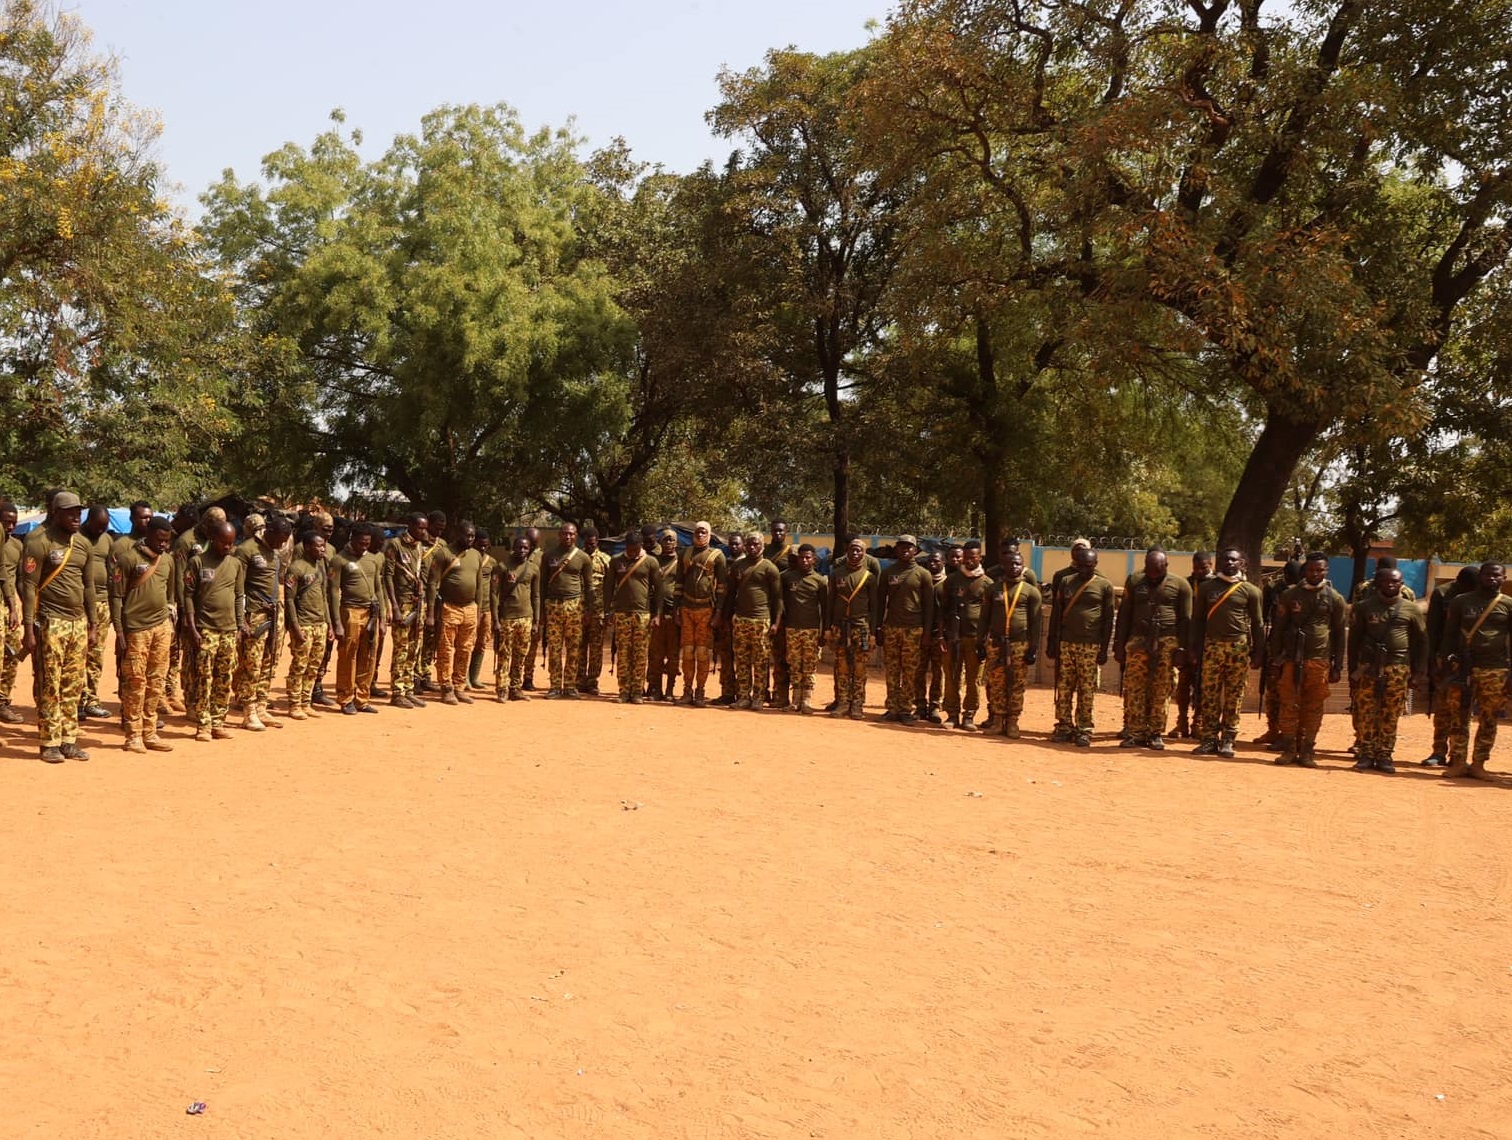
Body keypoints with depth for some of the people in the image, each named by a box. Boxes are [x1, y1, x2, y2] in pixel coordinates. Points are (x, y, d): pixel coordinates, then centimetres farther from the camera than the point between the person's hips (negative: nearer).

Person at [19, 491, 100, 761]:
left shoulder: (84, 545, 12)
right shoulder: (38, 542, -8)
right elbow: (29, 586, -10)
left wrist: (92, 626, 15)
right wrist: (28, 628, -14)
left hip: (78, 622, 6)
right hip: (50, 622, -6)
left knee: (73, 686, 8)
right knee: (49, 686, -2)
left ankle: (69, 741, 14)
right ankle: (50, 743, 5)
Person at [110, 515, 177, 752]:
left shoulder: (167, 560, 13)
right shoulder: (129, 557, -6)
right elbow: (116, 595, -7)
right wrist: (119, 630, -10)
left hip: (162, 626, 6)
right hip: (136, 627, -6)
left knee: (157, 681, 7)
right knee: (135, 681, -2)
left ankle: (149, 732, 15)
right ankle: (133, 735, 6)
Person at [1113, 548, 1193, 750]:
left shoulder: (1180, 585, 5)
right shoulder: (1134, 582, 11)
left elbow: (1185, 619, 3)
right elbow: (1124, 614, 12)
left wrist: (1181, 648, -4)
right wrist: (1119, 644, 6)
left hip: (1167, 642, -2)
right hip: (1138, 640, 2)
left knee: (1161, 691, 0)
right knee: (1134, 688, -3)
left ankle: (1156, 734, 8)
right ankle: (1135, 733, 2)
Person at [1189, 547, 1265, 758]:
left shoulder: (1250, 590, 5)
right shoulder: (1207, 587, 8)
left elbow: (1257, 623, 7)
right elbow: (1197, 619, 10)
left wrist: (1257, 652, 1)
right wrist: (1194, 648, 3)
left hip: (1238, 647, -1)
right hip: (1212, 646, 1)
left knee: (1234, 696, 1)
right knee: (1210, 695, 0)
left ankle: (1228, 740, 6)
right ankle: (1209, 739, 5)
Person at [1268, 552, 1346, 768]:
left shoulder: (1334, 599, 7)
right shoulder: (1289, 595, 7)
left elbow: (1339, 634, 10)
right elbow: (1278, 629, 8)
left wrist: (1337, 666, 5)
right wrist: (1276, 661, 3)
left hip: (1320, 661, 0)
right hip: (1291, 659, 0)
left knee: (1313, 709, 3)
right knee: (1289, 705, -1)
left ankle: (1307, 751, 10)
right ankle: (1288, 749, 5)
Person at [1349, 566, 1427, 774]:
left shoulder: (1411, 609, 7)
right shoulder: (1364, 607, 6)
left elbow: (1422, 640, 11)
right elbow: (1354, 638, 9)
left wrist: (1419, 671, 5)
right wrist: (1353, 668, 4)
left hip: (1399, 668, 0)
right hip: (1369, 666, 0)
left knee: (1391, 715, 2)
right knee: (1367, 713, -1)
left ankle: (1384, 755, 9)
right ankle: (1365, 755, 5)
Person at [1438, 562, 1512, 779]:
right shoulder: (1461, 602, 8)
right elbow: (1448, 636, 8)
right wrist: (1445, 668, 1)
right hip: (1462, 668, 1)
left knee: (1488, 720, 2)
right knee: (1459, 717, 0)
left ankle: (1478, 763, 9)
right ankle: (1458, 761, 6)